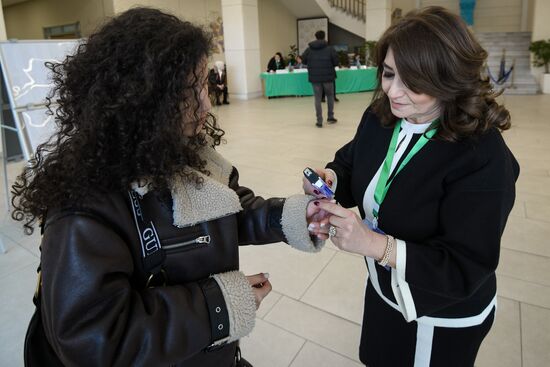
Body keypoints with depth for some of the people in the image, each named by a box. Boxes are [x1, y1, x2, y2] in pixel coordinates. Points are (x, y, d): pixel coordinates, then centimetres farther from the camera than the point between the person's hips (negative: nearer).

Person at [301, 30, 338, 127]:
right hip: (328, 77, -1)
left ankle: (319, 121, 3)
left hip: (314, 77, 1)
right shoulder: (330, 48, -6)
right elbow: (336, 62, -6)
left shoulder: (309, 49, 0)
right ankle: (330, 117, 19)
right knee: (330, 96, 18)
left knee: (317, 98, 6)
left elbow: (303, 60, 5)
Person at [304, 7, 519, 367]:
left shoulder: (483, 158, -30)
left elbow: (467, 270, -30)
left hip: (444, 317, -5)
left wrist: (376, 244, -42)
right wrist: (331, 178, -21)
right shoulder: (379, 117, -11)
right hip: (382, 291, 6)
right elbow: (351, 162, 4)